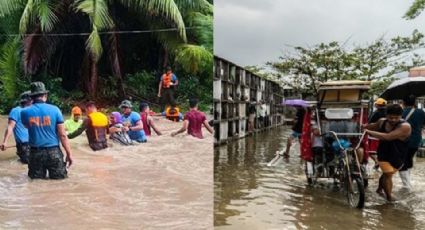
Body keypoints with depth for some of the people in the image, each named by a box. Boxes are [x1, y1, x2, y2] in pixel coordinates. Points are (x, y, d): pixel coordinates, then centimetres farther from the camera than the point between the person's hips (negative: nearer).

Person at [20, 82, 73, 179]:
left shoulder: (25, 112, -3)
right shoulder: (54, 109, -8)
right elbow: (62, 135, -8)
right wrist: (69, 153, 0)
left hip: (35, 153, 2)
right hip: (53, 152, -2)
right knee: (59, 180, 8)